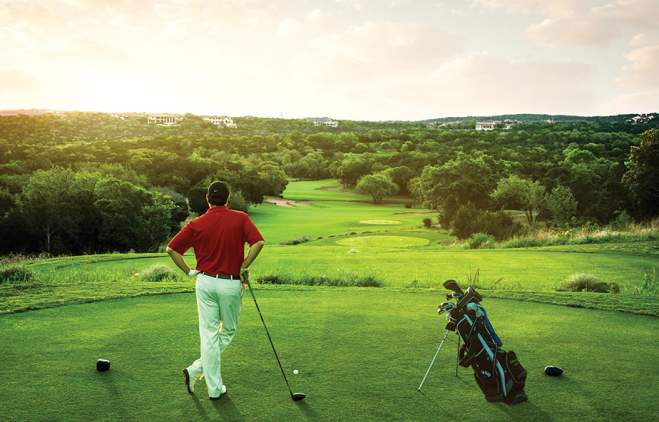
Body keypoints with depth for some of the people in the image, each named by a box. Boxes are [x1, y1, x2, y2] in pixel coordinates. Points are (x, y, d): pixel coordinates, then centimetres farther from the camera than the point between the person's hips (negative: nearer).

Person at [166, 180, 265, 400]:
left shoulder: (197, 224, -1)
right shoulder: (240, 219, -6)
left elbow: (171, 249, -2)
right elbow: (258, 242, -19)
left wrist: (189, 271, 6)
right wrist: (244, 267, -9)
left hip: (205, 282, 2)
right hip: (231, 284, -2)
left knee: (209, 334, 7)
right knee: (228, 332, 17)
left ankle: (214, 388, 8)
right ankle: (196, 370, 9)